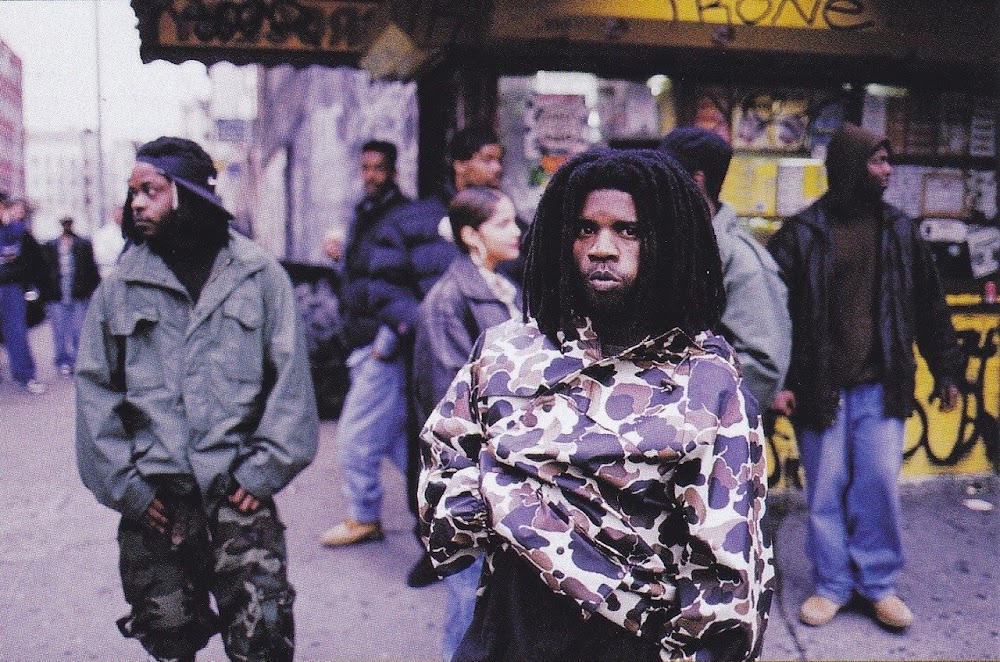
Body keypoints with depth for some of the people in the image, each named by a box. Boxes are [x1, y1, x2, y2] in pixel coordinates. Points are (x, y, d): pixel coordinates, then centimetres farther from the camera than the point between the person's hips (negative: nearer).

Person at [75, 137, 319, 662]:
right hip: (154, 501, 2)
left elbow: (291, 381, 0)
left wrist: (262, 472, -6)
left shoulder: (259, 277, 2)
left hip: (239, 494, -2)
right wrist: (126, 488, -1)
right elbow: (95, 393, 7)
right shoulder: (119, 289, 7)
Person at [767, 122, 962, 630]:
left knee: (880, 486, 5)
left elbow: (928, 306, 14)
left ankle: (878, 583, 22)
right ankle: (833, 585, 22)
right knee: (826, 492, 7)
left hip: (882, 388, 3)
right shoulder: (801, 233, -5)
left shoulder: (899, 230, 8)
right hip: (820, 389, -2)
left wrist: (946, 370, 15)